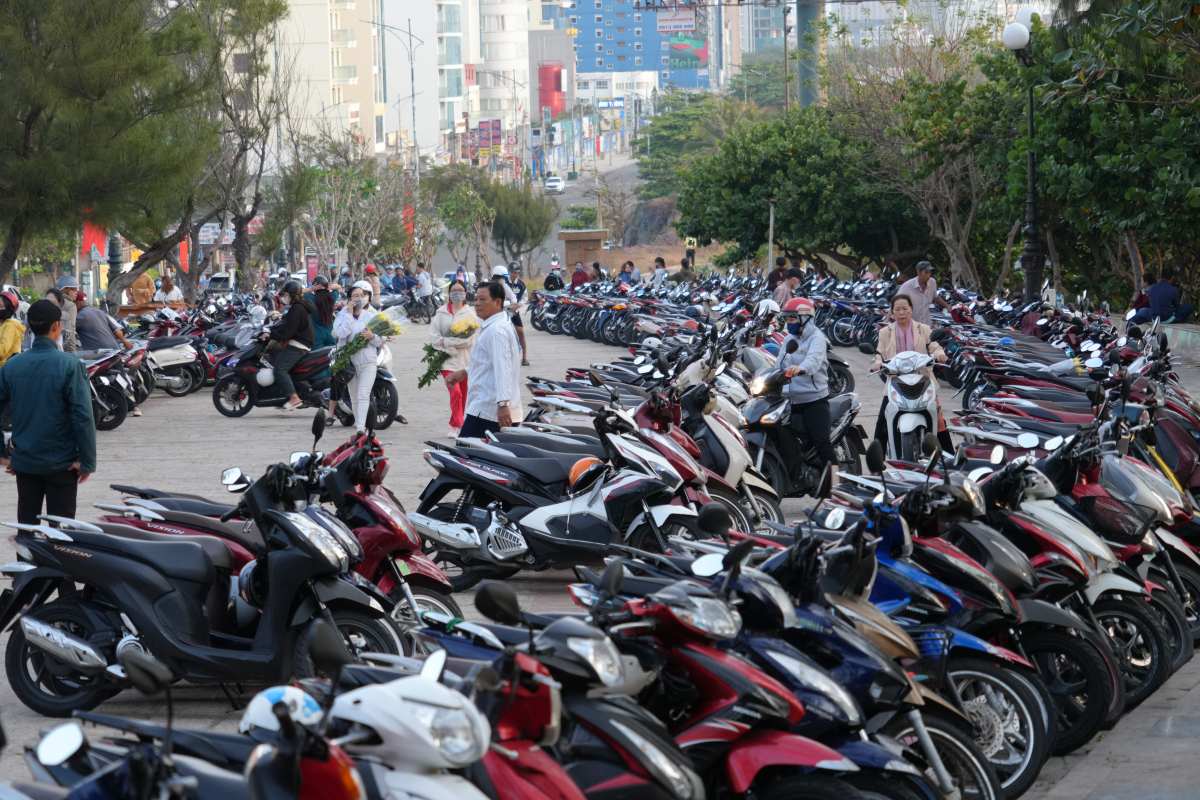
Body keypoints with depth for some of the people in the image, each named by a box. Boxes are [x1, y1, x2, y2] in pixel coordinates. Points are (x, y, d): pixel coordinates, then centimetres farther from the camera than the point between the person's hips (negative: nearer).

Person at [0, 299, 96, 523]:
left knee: (26, 525, 13)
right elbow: (83, 417, -18)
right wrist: (87, 460, -12)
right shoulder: (70, 366, -15)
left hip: (24, 461, 4)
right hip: (61, 463, -4)